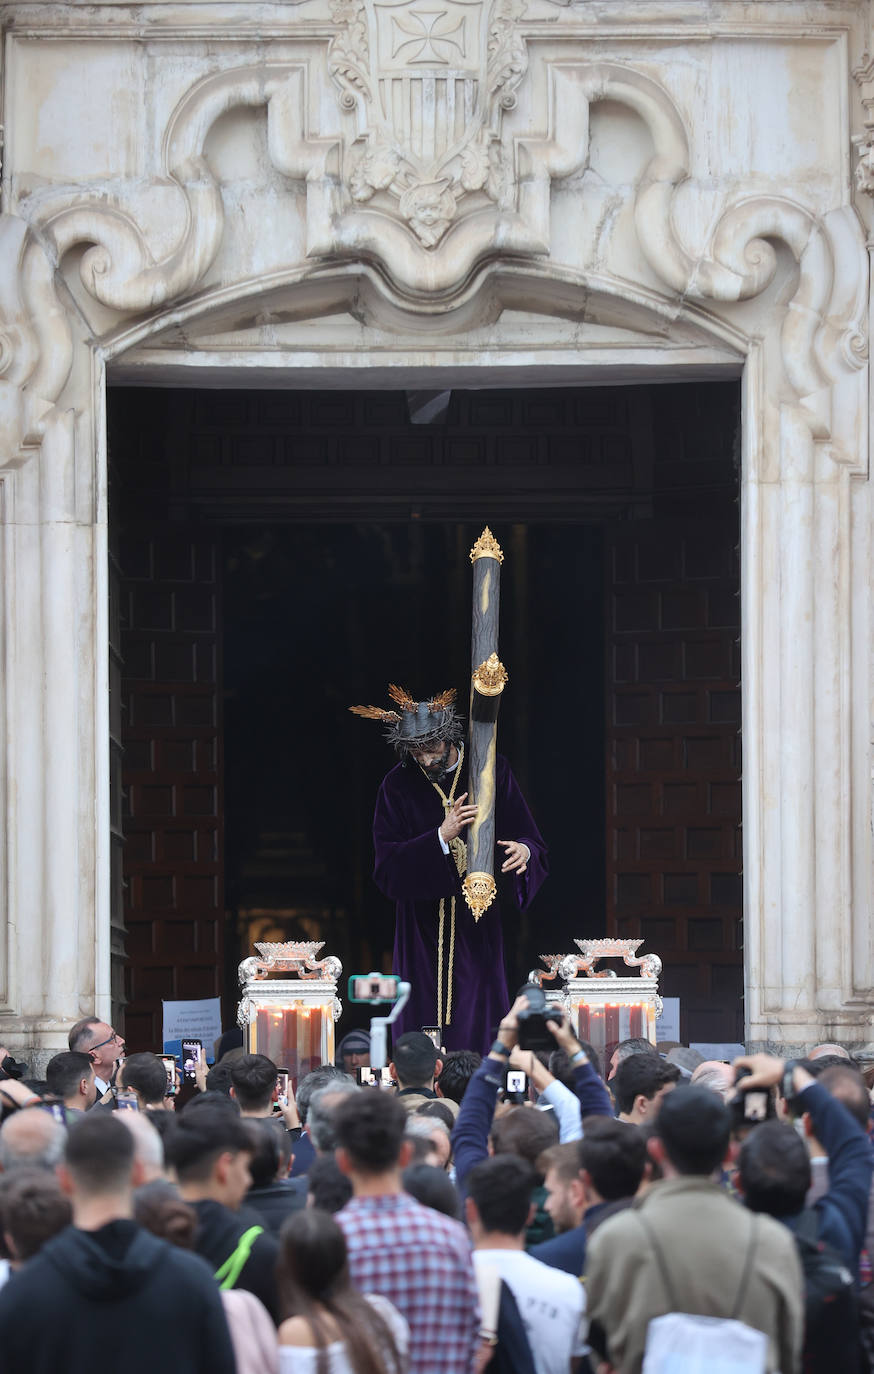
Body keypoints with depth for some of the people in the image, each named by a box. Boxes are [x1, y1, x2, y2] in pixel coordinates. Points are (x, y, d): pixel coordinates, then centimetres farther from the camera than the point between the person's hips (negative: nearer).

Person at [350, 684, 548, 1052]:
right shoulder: (398, 786, -1)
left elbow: (531, 839, -2)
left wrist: (525, 850, -26)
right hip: (422, 925, 0)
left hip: (476, 928, 0)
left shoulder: (491, 773, -1)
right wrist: (442, 837, -21)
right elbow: (387, 867, -8)